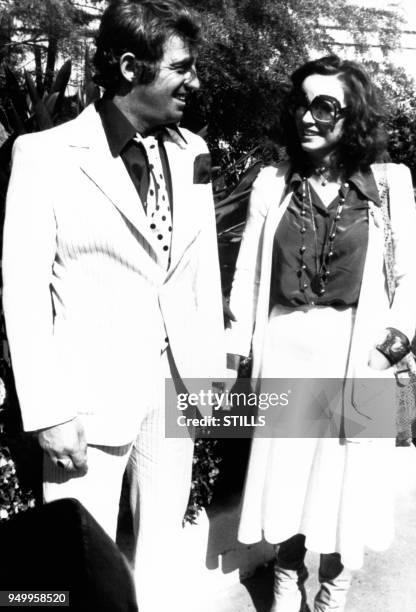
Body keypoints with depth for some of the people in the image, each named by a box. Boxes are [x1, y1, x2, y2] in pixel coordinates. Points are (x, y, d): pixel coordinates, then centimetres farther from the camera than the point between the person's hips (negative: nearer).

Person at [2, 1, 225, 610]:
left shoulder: (191, 152, 6)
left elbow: (204, 272, 10)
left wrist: (214, 371, 9)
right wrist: (49, 413, -13)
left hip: (176, 383, 5)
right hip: (93, 394, -4)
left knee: (163, 545, 18)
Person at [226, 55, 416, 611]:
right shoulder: (272, 183, 3)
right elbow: (248, 272, 4)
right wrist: (235, 350, 2)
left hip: (355, 352, -1)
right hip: (285, 348, 1)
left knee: (344, 472, 9)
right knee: (284, 465, 11)